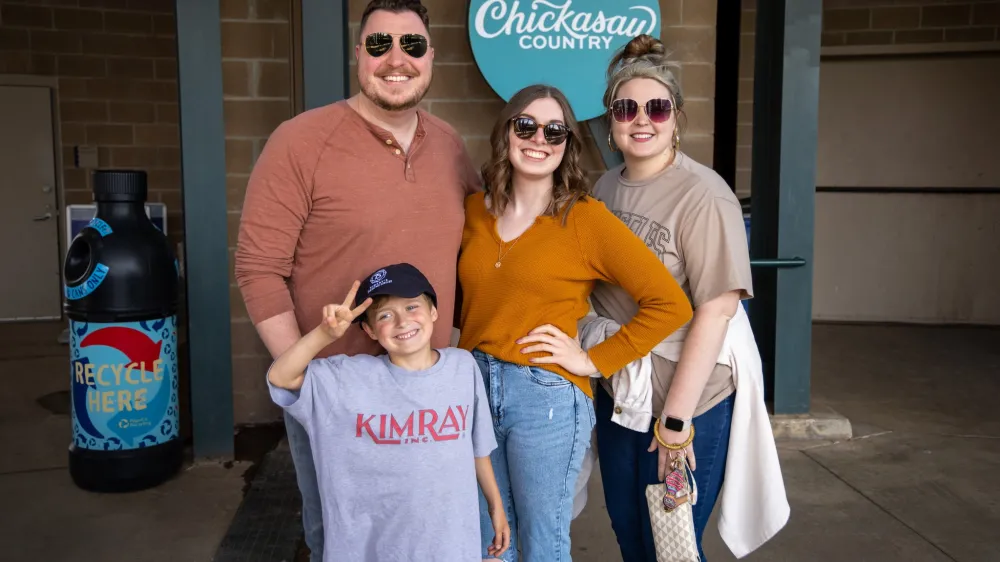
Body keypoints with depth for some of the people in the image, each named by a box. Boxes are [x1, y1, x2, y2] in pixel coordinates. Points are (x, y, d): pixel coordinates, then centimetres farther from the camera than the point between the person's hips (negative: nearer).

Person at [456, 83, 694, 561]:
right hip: (472, 386, 5)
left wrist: (595, 360, -11)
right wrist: (471, 347, 5)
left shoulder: (586, 219, -8)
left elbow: (670, 304, -11)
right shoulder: (473, 211, 6)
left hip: (546, 399, -4)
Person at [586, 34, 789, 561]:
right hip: (617, 392, 6)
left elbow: (717, 308, -21)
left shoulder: (701, 195, -18)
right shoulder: (604, 186, 3)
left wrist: (676, 418, -20)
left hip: (688, 397, -6)